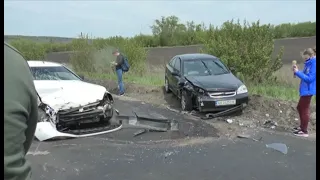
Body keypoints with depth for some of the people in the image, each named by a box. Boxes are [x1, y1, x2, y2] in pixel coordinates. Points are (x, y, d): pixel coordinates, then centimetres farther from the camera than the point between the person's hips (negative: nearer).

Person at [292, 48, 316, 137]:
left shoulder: (314, 64, -19)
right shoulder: (309, 63, 9)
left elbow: (309, 78, -24)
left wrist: (298, 72, -22)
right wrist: (297, 71, -2)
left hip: (308, 90, -10)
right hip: (304, 90, 10)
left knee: (305, 109, -2)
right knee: (300, 107, 20)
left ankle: (304, 131, 7)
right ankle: (302, 126, 34)